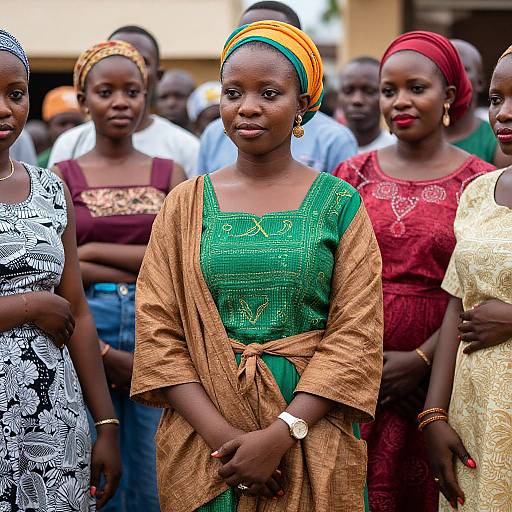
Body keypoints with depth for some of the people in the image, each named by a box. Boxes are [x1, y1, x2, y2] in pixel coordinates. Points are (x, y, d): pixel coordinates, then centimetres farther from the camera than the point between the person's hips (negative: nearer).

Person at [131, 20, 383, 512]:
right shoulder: (186, 205, 3)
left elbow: (356, 334, -7)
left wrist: (281, 434, -17)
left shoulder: (339, 202, -1)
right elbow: (157, 330, -2)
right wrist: (222, 434, -14)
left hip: (310, 431, -1)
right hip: (202, 437, 1)